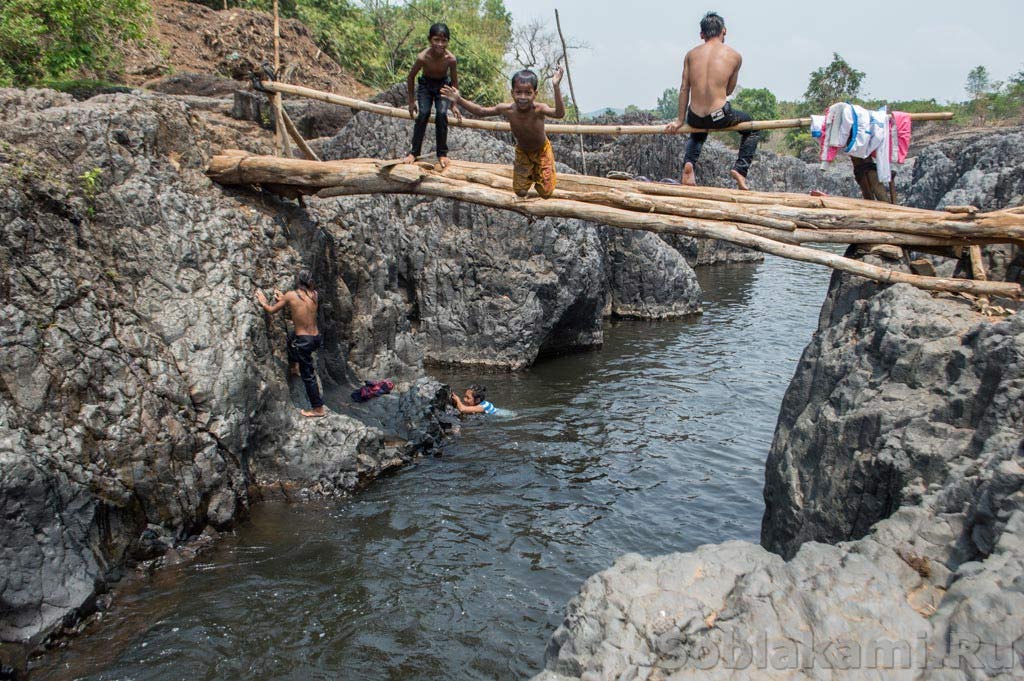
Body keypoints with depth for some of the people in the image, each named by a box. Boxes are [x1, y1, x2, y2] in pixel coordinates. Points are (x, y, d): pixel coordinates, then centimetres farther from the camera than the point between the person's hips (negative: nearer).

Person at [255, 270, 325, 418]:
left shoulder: (290, 295, -10)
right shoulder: (315, 295, 1)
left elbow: (272, 310, 4)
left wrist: (263, 302, 24)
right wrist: (283, 299, 30)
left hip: (304, 341, -6)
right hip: (317, 338, 6)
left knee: (308, 375, 6)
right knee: (291, 337, 36)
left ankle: (318, 409, 12)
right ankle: (294, 365, 50)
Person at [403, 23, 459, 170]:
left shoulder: (451, 59, -28)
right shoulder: (422, 57, -30)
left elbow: (454, 82, -10)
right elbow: (411, 77, -11)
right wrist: (411, 101, -5)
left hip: (443, 85, 1)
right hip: (425, 84, 0)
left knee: (442, 114, -16)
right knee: (423, 114, -16)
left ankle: (442, 153, -1)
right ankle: (414, 152, -4)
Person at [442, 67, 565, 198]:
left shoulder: (538, 109, -39)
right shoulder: (507, 109, -28)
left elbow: (559, 114, -59)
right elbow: (480, 111, -14)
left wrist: (556, 87, -70)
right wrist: (459, 100, -21)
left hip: (542, 151, -2)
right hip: (522, 151, 2)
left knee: (546, 194, 4)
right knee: (520, 193, 7)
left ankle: (537, 173, 36)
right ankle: (531, 174, 40)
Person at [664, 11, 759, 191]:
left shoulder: (691, 54, 7)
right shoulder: (735, 56, 3)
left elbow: (684, 89, 7)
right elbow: (729, 90, 9)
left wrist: (680, 120, 12)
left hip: (694, 118, 3)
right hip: (720, 117, -3)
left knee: (698, 133, 40)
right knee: (751, 128, 28)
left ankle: (689, 163, 11)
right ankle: (740, 169, 10)